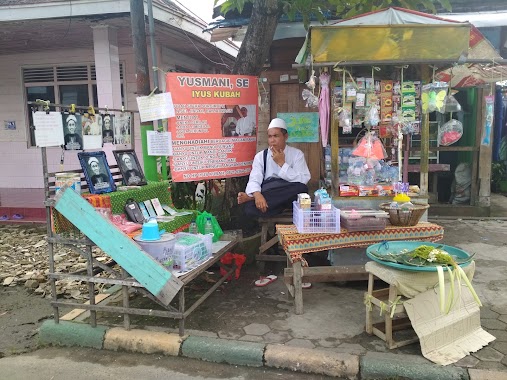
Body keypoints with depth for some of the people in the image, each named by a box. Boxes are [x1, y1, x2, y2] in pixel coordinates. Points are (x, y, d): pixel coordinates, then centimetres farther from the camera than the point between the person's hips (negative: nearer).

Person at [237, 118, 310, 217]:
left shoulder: (297, 154, 5)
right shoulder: (260, 156, 8)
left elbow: (303, 181, -8)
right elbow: (254, 180, -6)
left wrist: (282, 163, -10)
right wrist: (257, 194, -28)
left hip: (289, 196, 3)